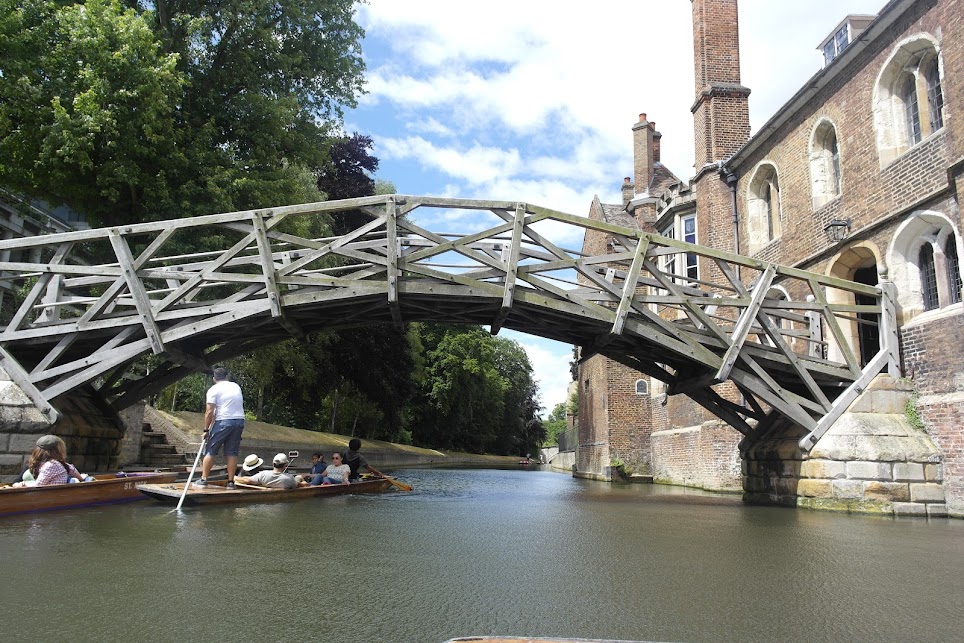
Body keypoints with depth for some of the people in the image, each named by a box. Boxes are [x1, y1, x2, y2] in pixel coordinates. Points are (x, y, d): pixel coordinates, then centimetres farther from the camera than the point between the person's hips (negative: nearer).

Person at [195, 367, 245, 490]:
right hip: (239, 421, 5)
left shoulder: (213, 390, -2)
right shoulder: (236, 386, 15)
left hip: (223, 421, -5)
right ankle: (231, 482, 7)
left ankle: (203, 479, 7)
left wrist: (206, 430, -3)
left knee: (210, 451, 6)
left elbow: (209, 412, -8)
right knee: (232, 452, 8)